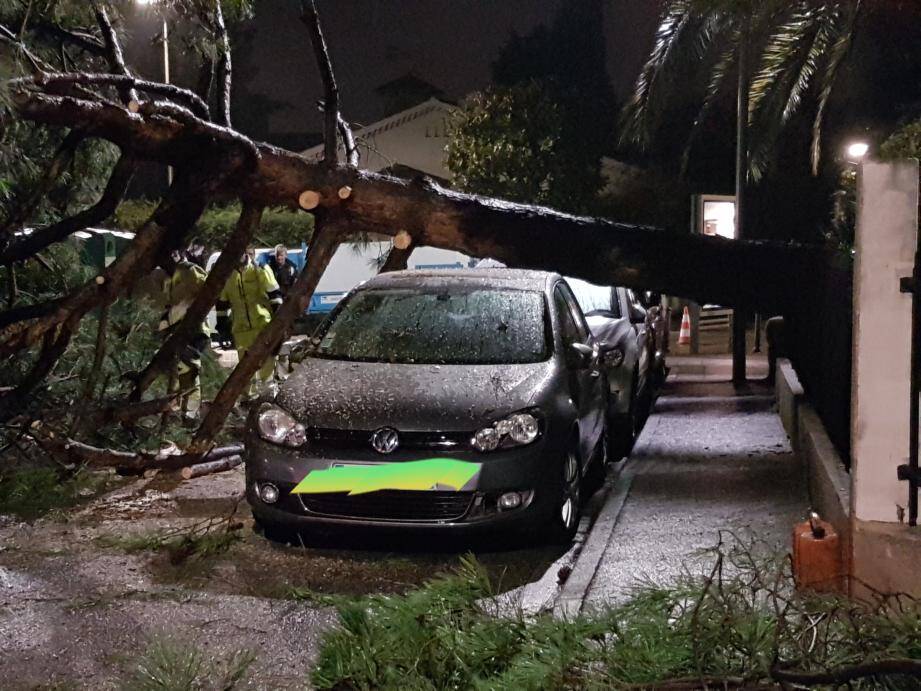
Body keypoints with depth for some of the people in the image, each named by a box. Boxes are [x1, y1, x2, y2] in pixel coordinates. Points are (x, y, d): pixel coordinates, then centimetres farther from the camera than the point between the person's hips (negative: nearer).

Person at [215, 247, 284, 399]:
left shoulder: (261, 271, 0)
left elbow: (275, 294, 0)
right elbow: (222, 303, 16)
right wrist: (222, 326, 14)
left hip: (264, 325, -3)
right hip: (241, 330, 3)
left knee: (267, 363, -4)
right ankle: (250, 395, 18)